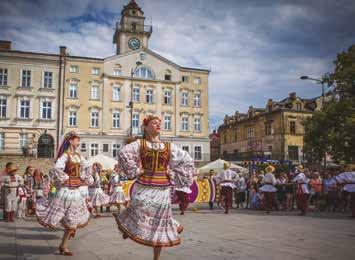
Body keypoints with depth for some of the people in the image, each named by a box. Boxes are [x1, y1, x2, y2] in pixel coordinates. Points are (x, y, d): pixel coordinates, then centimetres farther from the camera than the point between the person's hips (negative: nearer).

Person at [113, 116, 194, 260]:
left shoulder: (169, 146, 7)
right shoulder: (139, 143, 1)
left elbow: (188, 161, 10)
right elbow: (123, 153, -17)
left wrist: (172, 174, 2)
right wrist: (137, 171, -17)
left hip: (162, 190, 2)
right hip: (144, 188, -2)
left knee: (158, 223, 7)